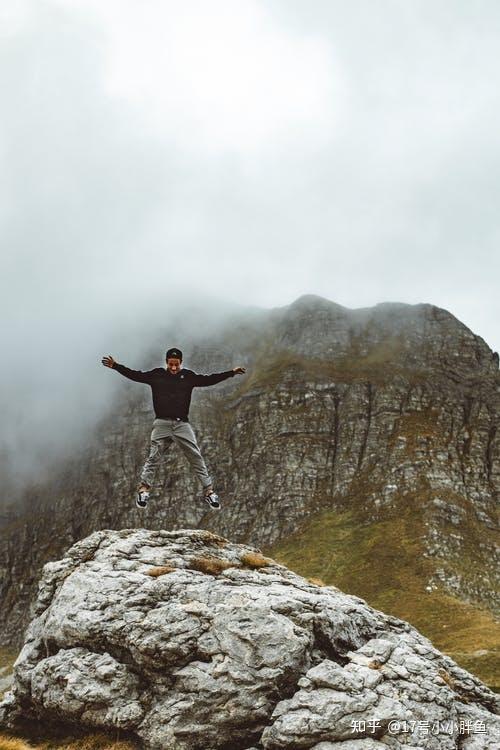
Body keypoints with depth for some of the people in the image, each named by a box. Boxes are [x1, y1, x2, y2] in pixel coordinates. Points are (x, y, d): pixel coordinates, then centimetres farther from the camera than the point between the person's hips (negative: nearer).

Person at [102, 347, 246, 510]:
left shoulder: (188, 376, 7)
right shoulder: (157, 375, 5)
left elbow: (208, 380, 7)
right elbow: (135, 375, 4)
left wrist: (231, 373, 3)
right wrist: (115, 366, -4)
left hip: (182, 424, 1)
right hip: (162, 423, -1)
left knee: (196, 457, -1)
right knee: (153, 458, -1)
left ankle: (209, 491, 3)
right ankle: (144, 488, 11)